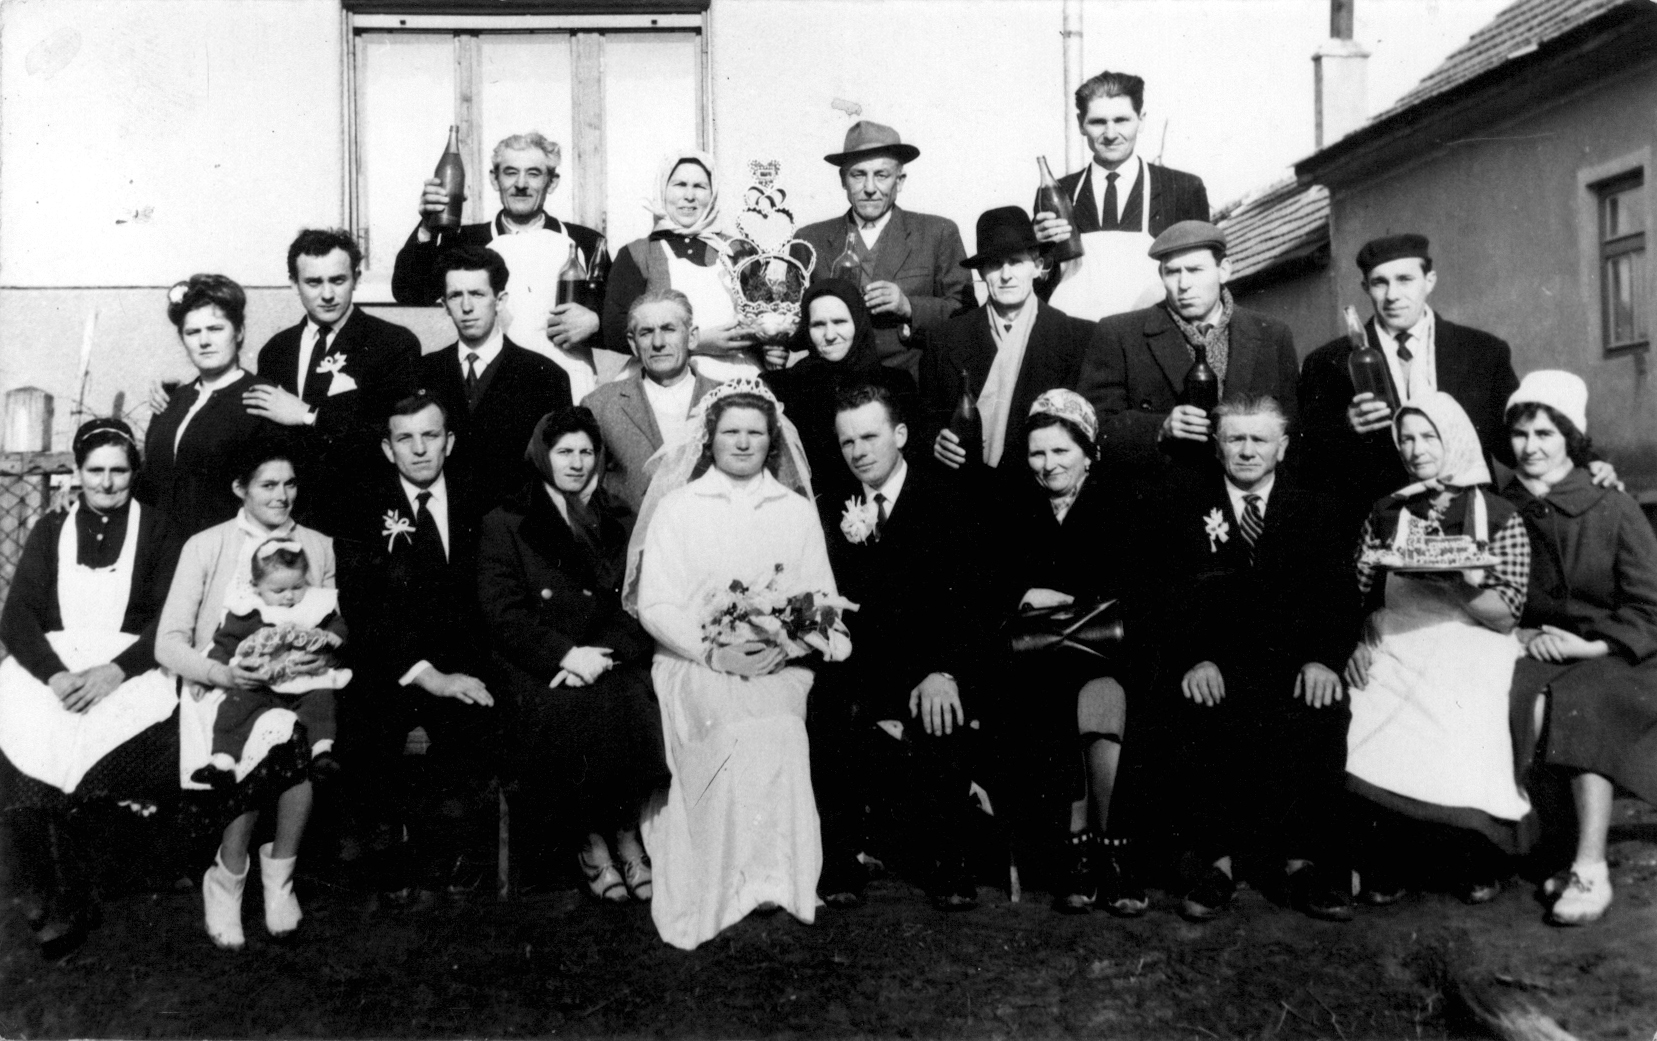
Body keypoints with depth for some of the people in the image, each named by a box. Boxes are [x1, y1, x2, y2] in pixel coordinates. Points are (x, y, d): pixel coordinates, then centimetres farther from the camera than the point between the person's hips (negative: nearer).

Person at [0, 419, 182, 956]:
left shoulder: (157, 531, 10)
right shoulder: (51, 529, 17)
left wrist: (114, 671, -18)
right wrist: (55, 675, -14)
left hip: (130, 665, -2)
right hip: (51, 663, 2)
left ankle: (65, 895, -13)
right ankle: (61, 888, -11)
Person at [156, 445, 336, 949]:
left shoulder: (320, 547, 14)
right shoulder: (205, 547, 6)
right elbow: (168, 642, 0)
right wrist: (222, 672, -20)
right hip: (220, 687, -2)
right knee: (282, 744, -34)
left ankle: (277, 876, -11)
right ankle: (226, 884, -11)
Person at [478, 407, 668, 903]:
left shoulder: (622, 524, 17)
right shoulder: (504, 525, 9)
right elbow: (503, 615, -2)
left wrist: (599, 656, -11)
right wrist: (566, 654, -16)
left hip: (613, 662, 2)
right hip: (537, 672, -2)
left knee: (638, 707, -30)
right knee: (574, 713, -33)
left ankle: (626, 834, -13)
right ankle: (592, 841, -15)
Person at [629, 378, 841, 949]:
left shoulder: (798, 511, 17)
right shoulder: (677, 508, 10)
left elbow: (822, 601, 10)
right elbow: (654, 606, 2)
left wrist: (784, 645, -11)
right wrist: (712, 653, -14)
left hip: (781, 667, 2)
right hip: (694, 666, -1)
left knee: (775, 726, -31)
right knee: (739, 734, -32)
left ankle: (779, 886, -25)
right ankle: (725, 892, -27)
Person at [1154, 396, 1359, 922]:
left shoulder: (1316, 512, 17)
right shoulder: (1185, 510, 15)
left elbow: (1340, 597, 5)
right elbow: (1170, 599, 4)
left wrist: (1324, 659, -15)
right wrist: (1192, 660, -15)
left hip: (1295, 666, 1)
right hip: (1214, 670, 0)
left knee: (1320, 717, -31)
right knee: (1194, 718, -31)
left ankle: (1304, 861, -18)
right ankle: (1212, 859, -19)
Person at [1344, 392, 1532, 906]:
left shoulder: (1498, 516, 7)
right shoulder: (1386, 513, 16)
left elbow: (1504, 616, 1)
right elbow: (1362, 595, 12)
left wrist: (1460, 582, -16)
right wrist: (1361, 643, -7)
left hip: (1469, 652, -2)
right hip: (1395, 648, 2)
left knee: (1455, 743, -29)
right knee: (1358, 735, -26)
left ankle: (1472, 863, 0)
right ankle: (1383, 864, -3)